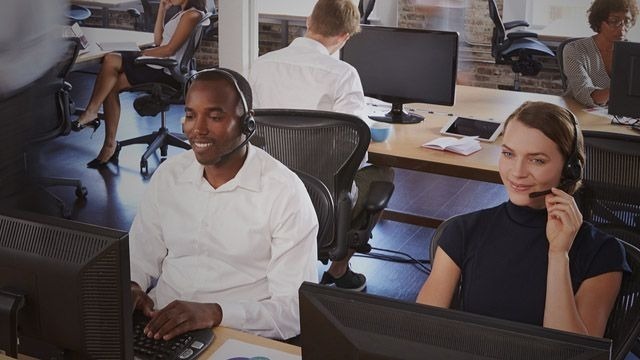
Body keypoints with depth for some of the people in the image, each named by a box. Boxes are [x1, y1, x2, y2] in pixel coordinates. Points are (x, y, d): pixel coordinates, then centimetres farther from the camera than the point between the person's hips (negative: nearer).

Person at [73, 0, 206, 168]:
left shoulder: (192, 15, -12)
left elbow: (170, 49, -16)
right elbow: (158, 40, 21)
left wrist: (143, 53, -4)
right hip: (160, 63, 10)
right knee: (110, 60, -10)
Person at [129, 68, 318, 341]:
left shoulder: (286, 194, -10)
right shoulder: (168, 174, 7)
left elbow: (295, 311, -14)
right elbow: (141, 259, 15)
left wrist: (214, 313, -28)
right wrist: (130, 287, -9)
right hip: (159, 326, 4)